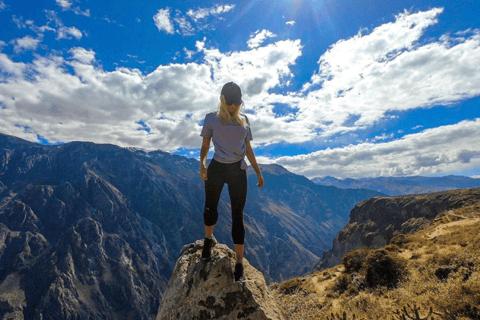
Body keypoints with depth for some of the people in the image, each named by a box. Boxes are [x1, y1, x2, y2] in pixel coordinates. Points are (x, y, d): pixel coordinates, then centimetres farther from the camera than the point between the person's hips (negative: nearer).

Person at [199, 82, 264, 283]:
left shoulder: (244, 120, 12)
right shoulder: (212, 118, 6)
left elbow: (248, 149, 15)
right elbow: (205, 145, 4)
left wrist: (258, 172, 12)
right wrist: (202, 163, -16)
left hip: (238, 170, 1)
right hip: (216, 168, -1)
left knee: (238, 216, 2)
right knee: (210, 207, 12)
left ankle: (239, 263, 13)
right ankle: (208, 239, 43)